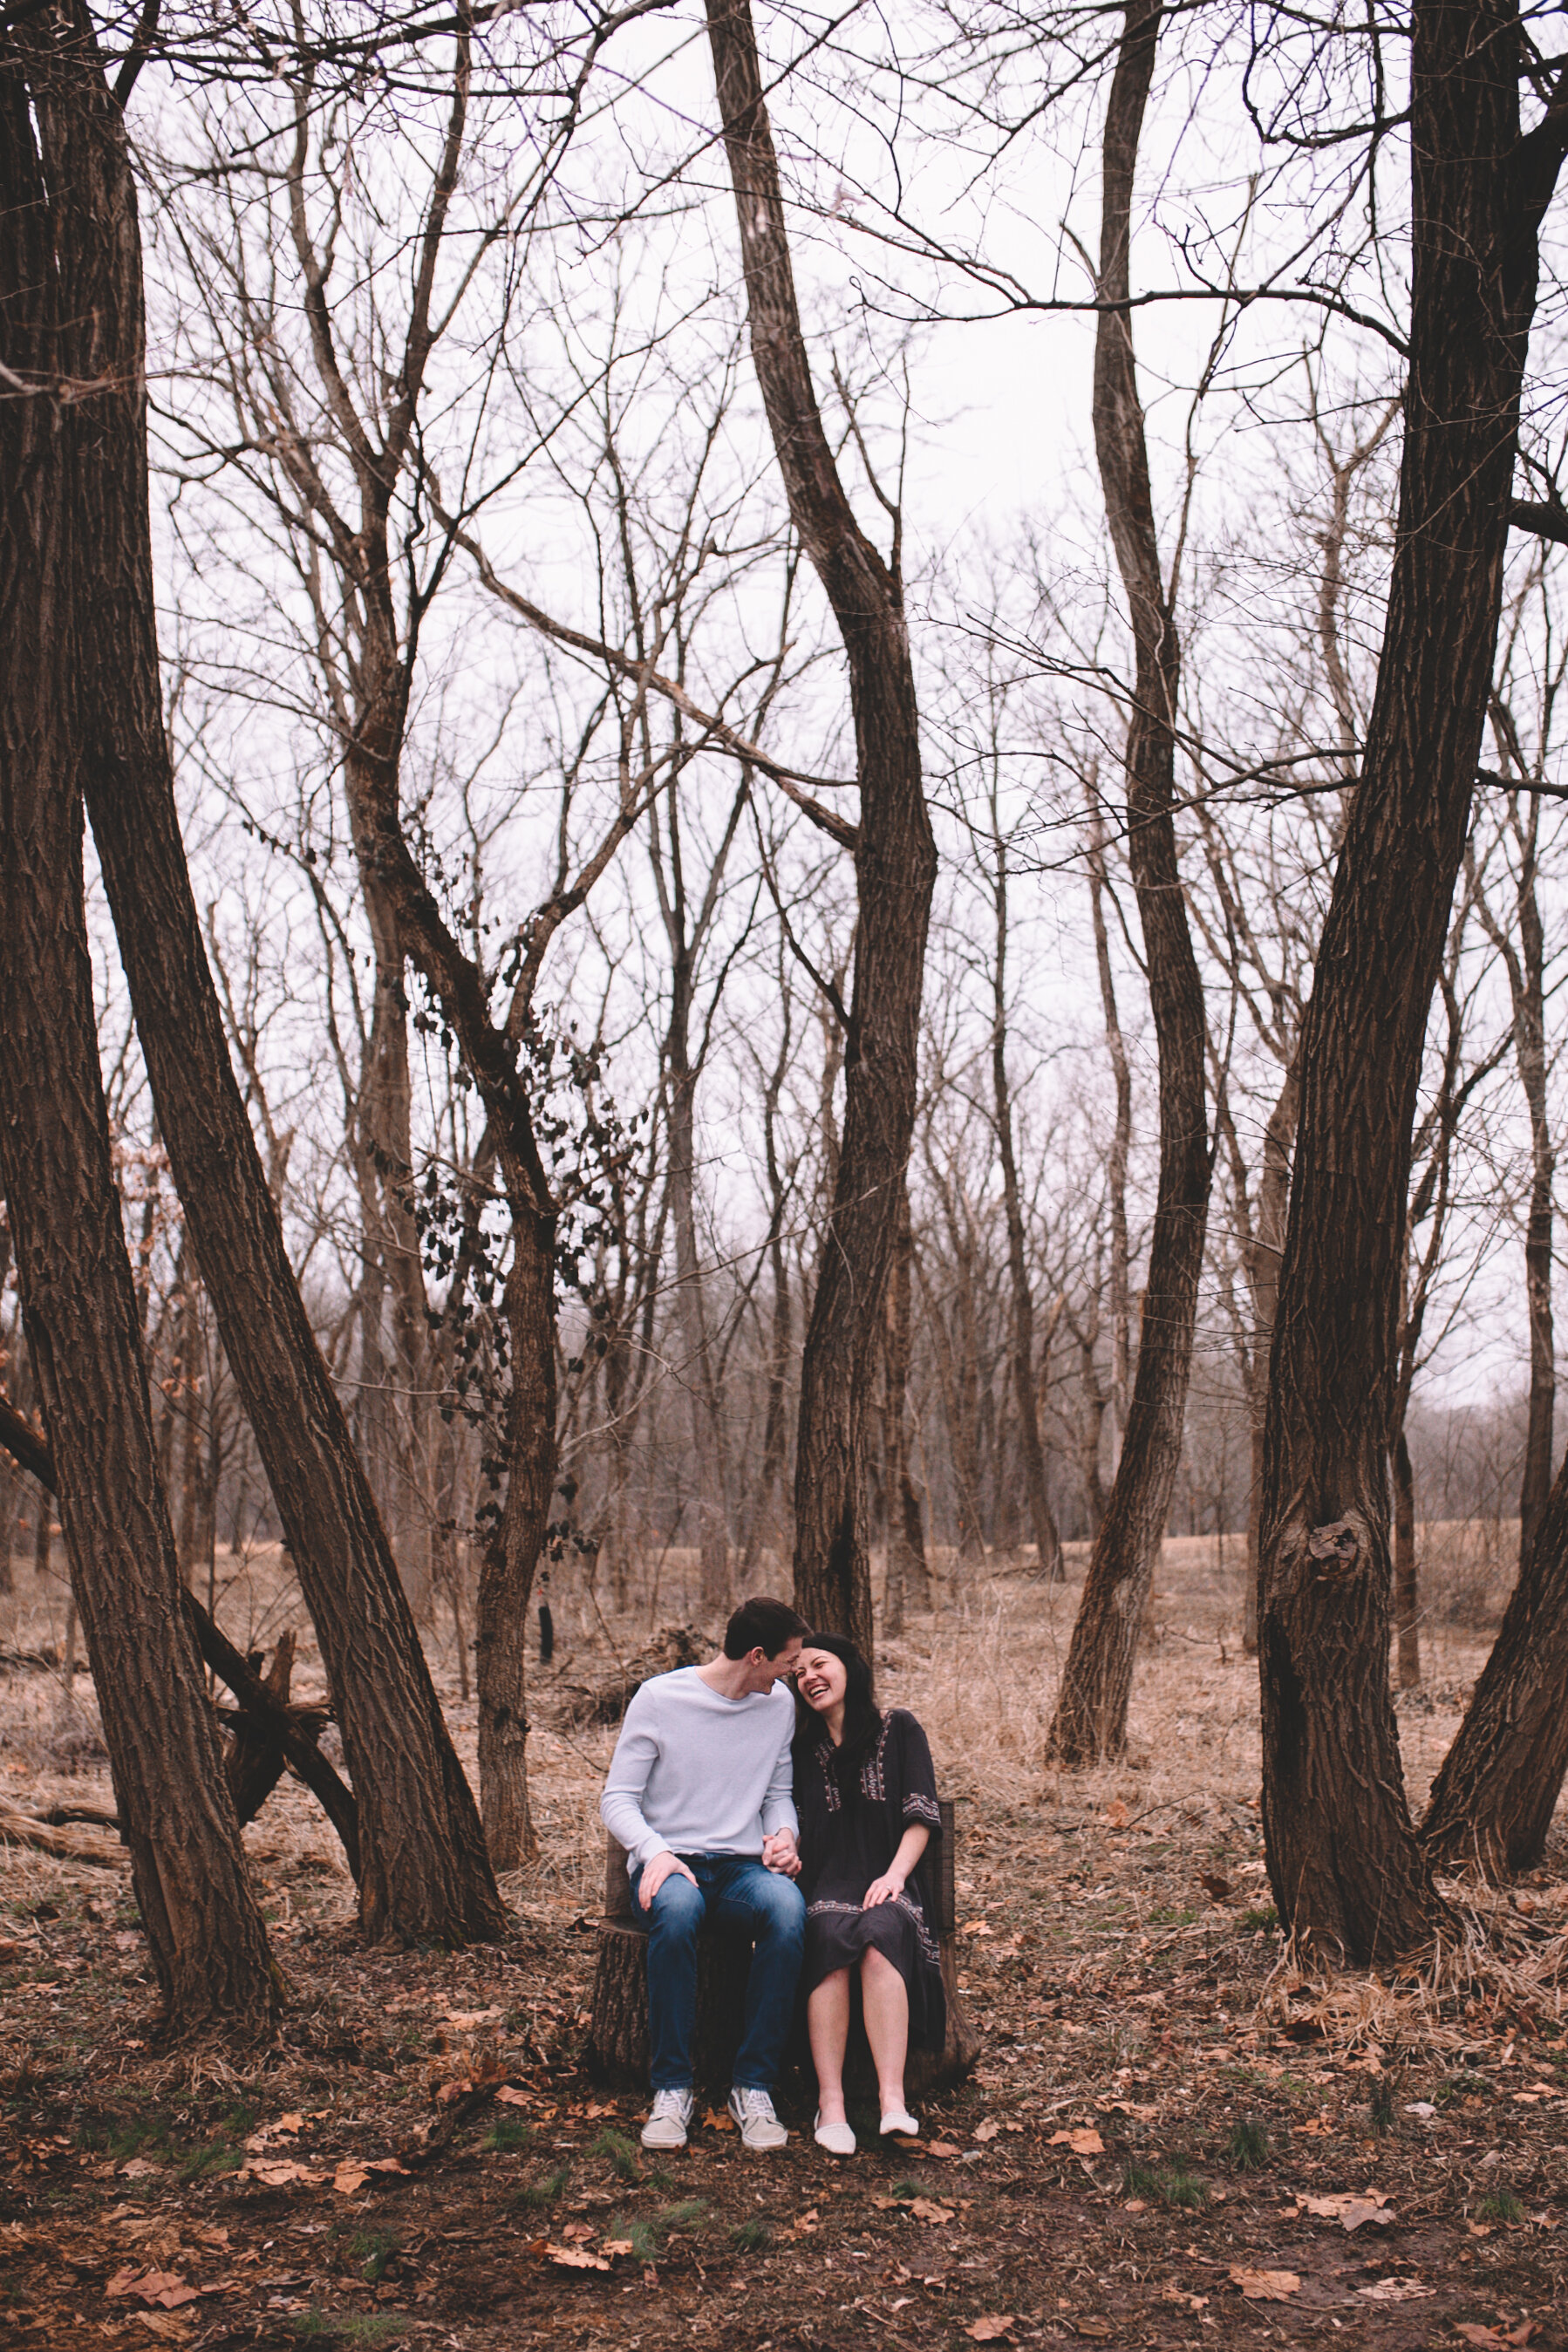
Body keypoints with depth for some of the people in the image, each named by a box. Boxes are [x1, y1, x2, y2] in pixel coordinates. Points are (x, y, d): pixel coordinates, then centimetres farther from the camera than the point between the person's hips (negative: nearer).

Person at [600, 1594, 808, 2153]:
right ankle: (672, 2089, -25)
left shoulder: (779, 1705, 10)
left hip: (743, 1864, 3)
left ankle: (754, 2087, -25)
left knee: (787, 1907, -34)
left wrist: (785, 1834, -2)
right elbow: (617, 1799, -3)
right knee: (676, 1908, -40)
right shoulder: (659, 1699, -4)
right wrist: (657, 1852, -22)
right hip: (669, 1861, -3)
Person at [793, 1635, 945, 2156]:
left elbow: (921, 1817, 4)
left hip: (883, 1883, -1)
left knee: (880, 1936, -36)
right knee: (830, 1935, -34)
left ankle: (892, 2100, -42)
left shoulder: (898, 1729, 11)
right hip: (825, 1884, 1)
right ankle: (830, 2103, -38)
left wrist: (895, 1874, -11)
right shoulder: (802, 1746, 20)